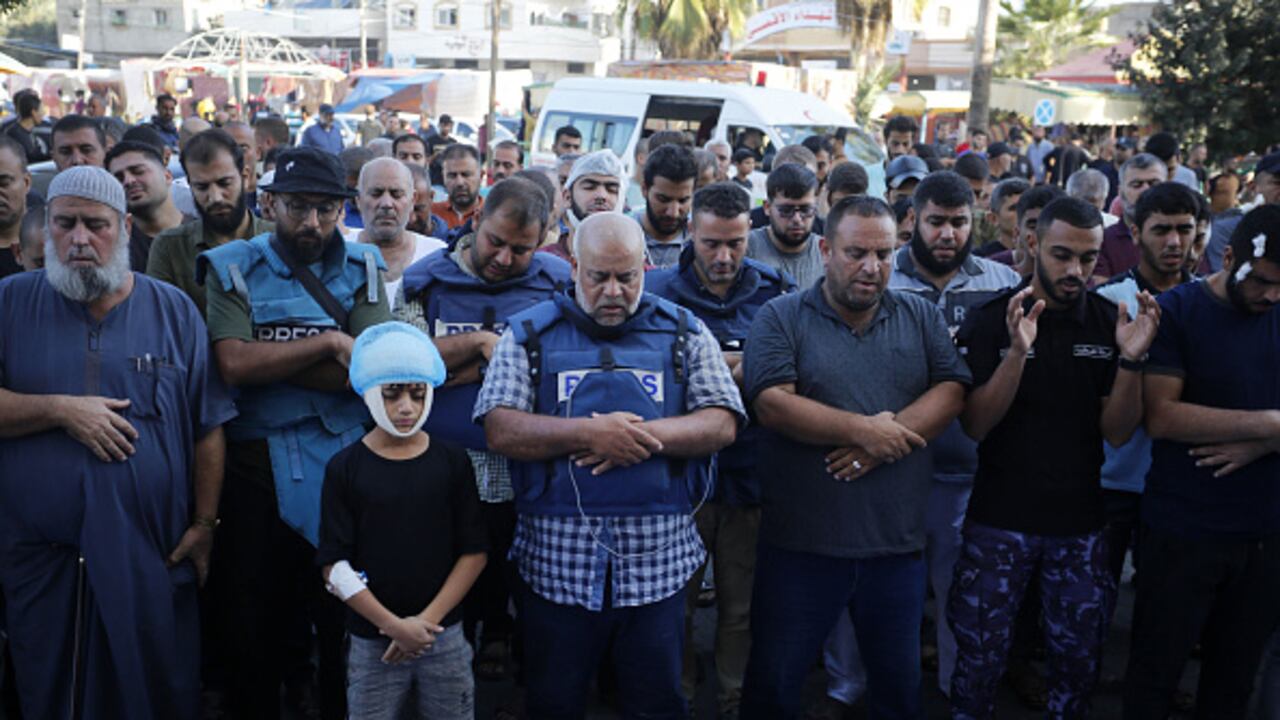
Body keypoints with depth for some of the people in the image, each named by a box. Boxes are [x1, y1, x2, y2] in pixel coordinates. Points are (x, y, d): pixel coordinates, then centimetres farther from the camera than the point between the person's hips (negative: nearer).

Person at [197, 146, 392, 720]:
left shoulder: (361, 268, 4)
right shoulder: (233, 267, 1)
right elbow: (234, 364, -14)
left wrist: (266, 358, -11)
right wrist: (327, 342, -14)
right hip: (258, 462, -1)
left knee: (348, 617, 12)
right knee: (255, 615, 12)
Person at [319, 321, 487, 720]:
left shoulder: (452, 461, -1)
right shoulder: (344, 467, -4)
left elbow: (474, 552, -1)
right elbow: (334, 565, -6)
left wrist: (427, 620, -9)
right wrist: (394, 626, -12)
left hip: (445, 638, 1)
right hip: (371, 643, -1)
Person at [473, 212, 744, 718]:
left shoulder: (683, 332, 5)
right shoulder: (530, 333, 3)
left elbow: (721, 425, -2)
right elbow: (501, 431, -6)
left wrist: (645, 436, -17)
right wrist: (587, 433, -20)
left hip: (658, 560, 1)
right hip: (557, 560, 0)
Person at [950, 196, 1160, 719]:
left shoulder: (1110, 322, -1)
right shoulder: (989, 320, -7)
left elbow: (1116, 432, -3)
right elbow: (975, 425, -14)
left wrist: (1130, 360, -20)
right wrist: (1017, 352, -27)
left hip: (1080, 522, 3)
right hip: (999, 519, -2)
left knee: (1079, 659, 14)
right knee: (979, 656, 5)